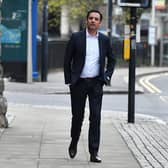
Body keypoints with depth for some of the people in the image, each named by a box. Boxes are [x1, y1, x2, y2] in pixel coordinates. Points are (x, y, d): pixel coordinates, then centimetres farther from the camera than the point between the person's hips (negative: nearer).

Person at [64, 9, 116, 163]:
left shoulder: (104, 40, 5)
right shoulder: (76, 37, -2)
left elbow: (111, 60, 18)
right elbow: (67, 60, 2)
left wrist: (107, 76, 4)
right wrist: (69, 80, -3)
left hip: (96, 83, 1)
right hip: (79, 83, -1)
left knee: (96, 117, -7)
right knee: (77, 116, 7)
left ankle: (94, 152, -7)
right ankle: (74, 143, 34)